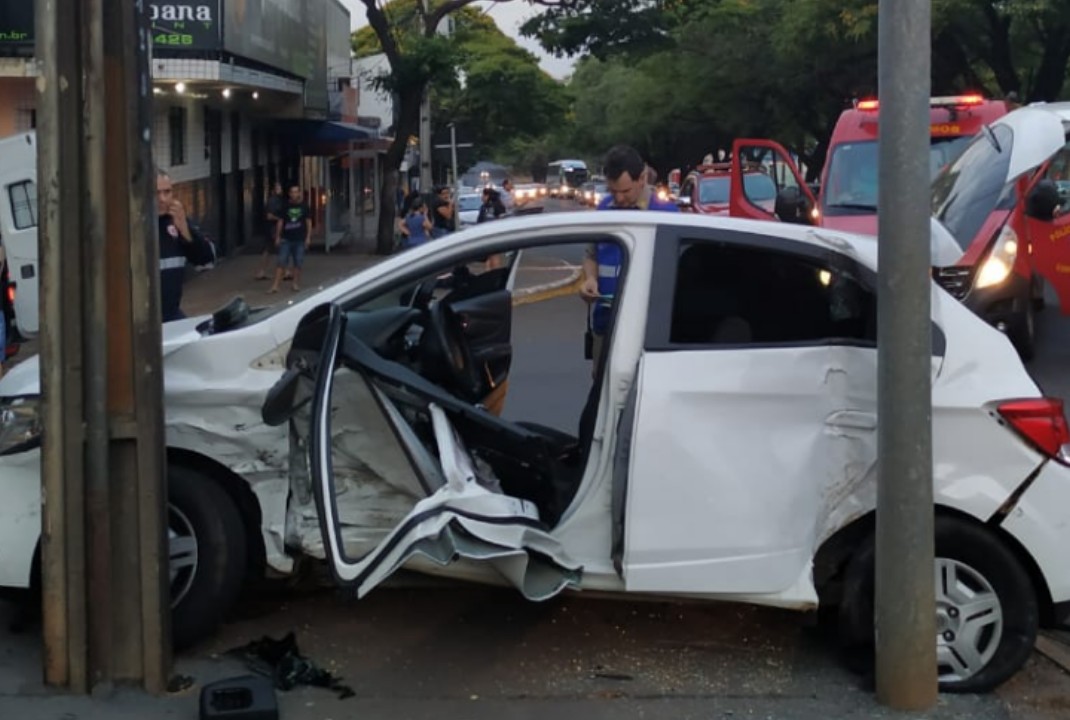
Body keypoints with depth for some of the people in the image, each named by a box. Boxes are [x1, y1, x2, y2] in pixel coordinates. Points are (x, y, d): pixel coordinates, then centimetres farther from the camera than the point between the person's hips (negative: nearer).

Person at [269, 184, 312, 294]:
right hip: (286, 239, 0)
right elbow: (280, 222, 8)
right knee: (281, 263, -4)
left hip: (300, 239, 0)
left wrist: (308, 237, -1)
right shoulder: (286, 207, 5)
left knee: (298, 263, 4)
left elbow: (309, 222, 5)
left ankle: (296, 284, 18)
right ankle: (275, 285, -6)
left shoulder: (304, 206, 4)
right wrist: (277, 237, 4)